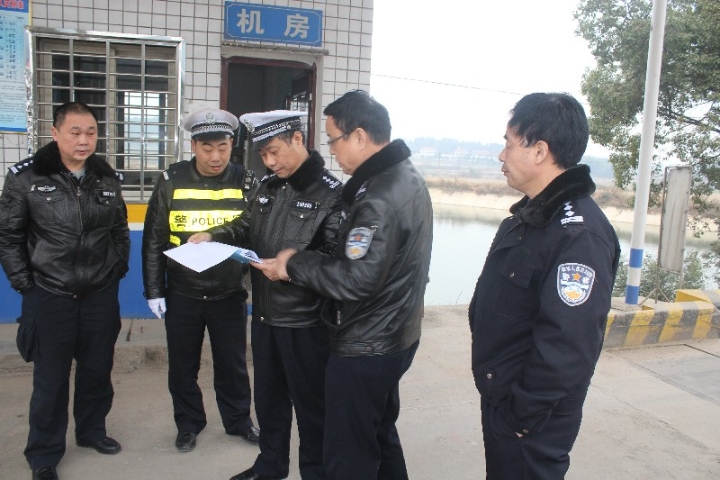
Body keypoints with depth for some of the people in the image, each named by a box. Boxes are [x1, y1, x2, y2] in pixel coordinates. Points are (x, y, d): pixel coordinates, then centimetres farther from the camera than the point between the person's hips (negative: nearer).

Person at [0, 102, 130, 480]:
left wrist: (118, 271, 7)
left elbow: (120, 230, 12)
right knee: (51, 378, 6)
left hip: (101, 294, 3)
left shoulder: (107, 177, 3)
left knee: (98, 370, 15)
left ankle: (92, 430, 37)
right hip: (49, 296, -3)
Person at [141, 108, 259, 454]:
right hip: (182, 294, 1)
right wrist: (154, 291, -1)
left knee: (232, 364, 14)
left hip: (230, 295, 0)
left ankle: (238, 420, 35)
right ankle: (189, 423, 35)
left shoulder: (247, 182, -5)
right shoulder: (171, 181, -5)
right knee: (182, 366, 14)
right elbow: (153, 240, 0)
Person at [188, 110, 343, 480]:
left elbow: (335, 258, -19)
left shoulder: (331, 193, -14)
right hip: (264, 314, 7)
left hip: (304, 321, -7)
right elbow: (246, 226, 19)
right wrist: (213, 236, 2)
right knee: (268, 395, 22)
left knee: (310, 403, 9)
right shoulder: (268, 186, 8)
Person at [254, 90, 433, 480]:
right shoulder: (407, 177, 7)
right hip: (396, 338, 10)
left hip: (364, 349, -10)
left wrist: (295, 265, -14)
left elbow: (356, 280, -28)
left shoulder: (378, 198, -25)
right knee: (382, 436, 26)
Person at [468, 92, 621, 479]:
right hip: (498, 397, 9)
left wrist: (524, 412, -20)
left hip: (531, 418, -9)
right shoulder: (528, 217, 6)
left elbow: (568, 345, -29)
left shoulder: (580, 234, -25)